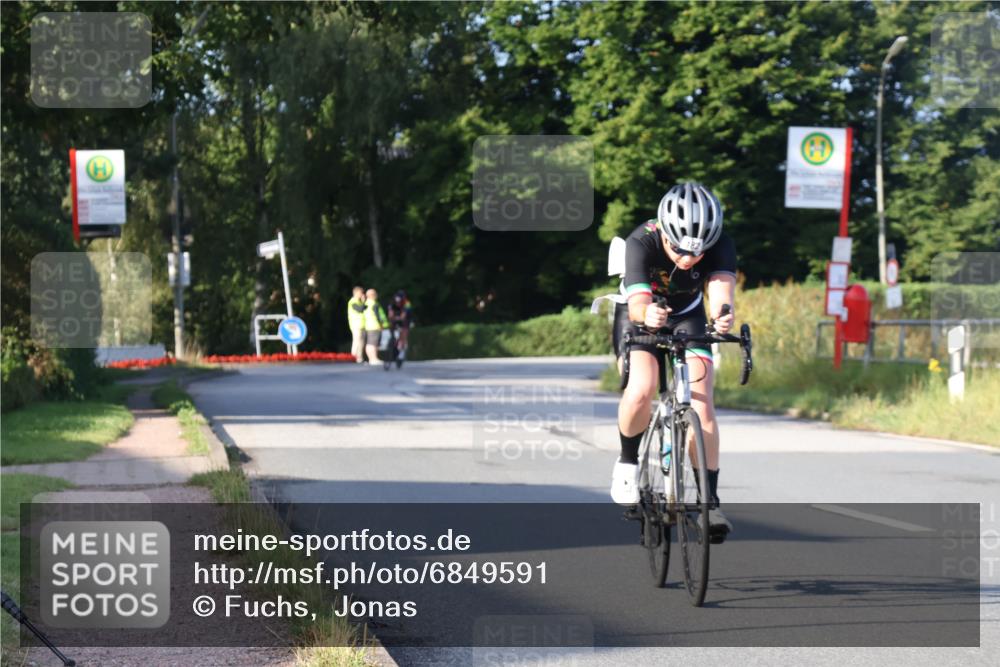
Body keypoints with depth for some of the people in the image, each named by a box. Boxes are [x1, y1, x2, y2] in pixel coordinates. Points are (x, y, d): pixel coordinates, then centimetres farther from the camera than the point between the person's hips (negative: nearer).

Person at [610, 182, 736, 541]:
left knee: (701, 405, -15)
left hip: (687, 316, 2)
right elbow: (638, 302, -46)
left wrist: (724, 315, -69)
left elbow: (721, 289, -45)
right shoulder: (641, 243, -35)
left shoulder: (720, 245, -30)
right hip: (639, 316, -2)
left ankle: (709, 501, -7)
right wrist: (647, 314, -70)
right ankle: (628, 461, -2)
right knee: (642, 389, -29)